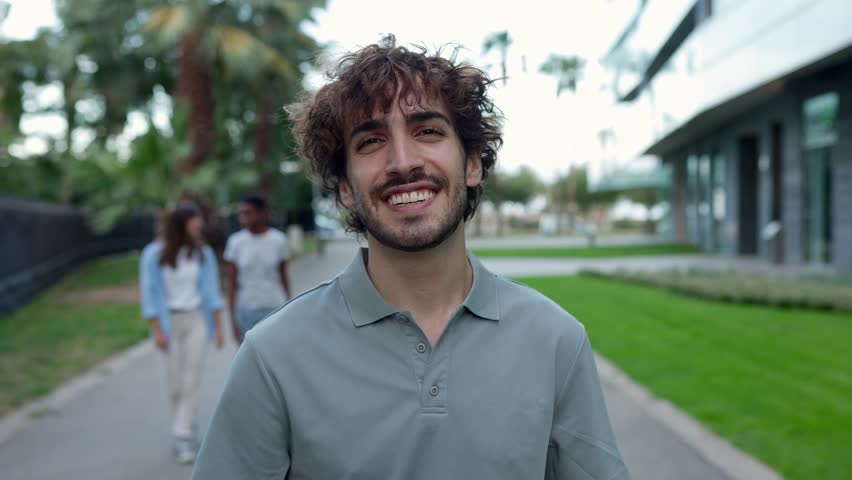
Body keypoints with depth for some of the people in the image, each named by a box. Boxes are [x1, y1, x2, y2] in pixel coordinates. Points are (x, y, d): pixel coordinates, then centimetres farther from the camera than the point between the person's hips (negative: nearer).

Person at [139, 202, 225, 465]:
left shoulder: (203, 253, 1)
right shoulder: (154, 254, -6)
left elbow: (211, 291, 5)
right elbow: (149, 294, -5)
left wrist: (218, 326, 3)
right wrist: (157, 330, -10)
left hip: (197, 320, 1)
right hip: (170, 322, -1)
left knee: (190, 381, -3)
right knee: (175, 382, 6)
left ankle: (182, 436, 2)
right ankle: (186, 429, 24)